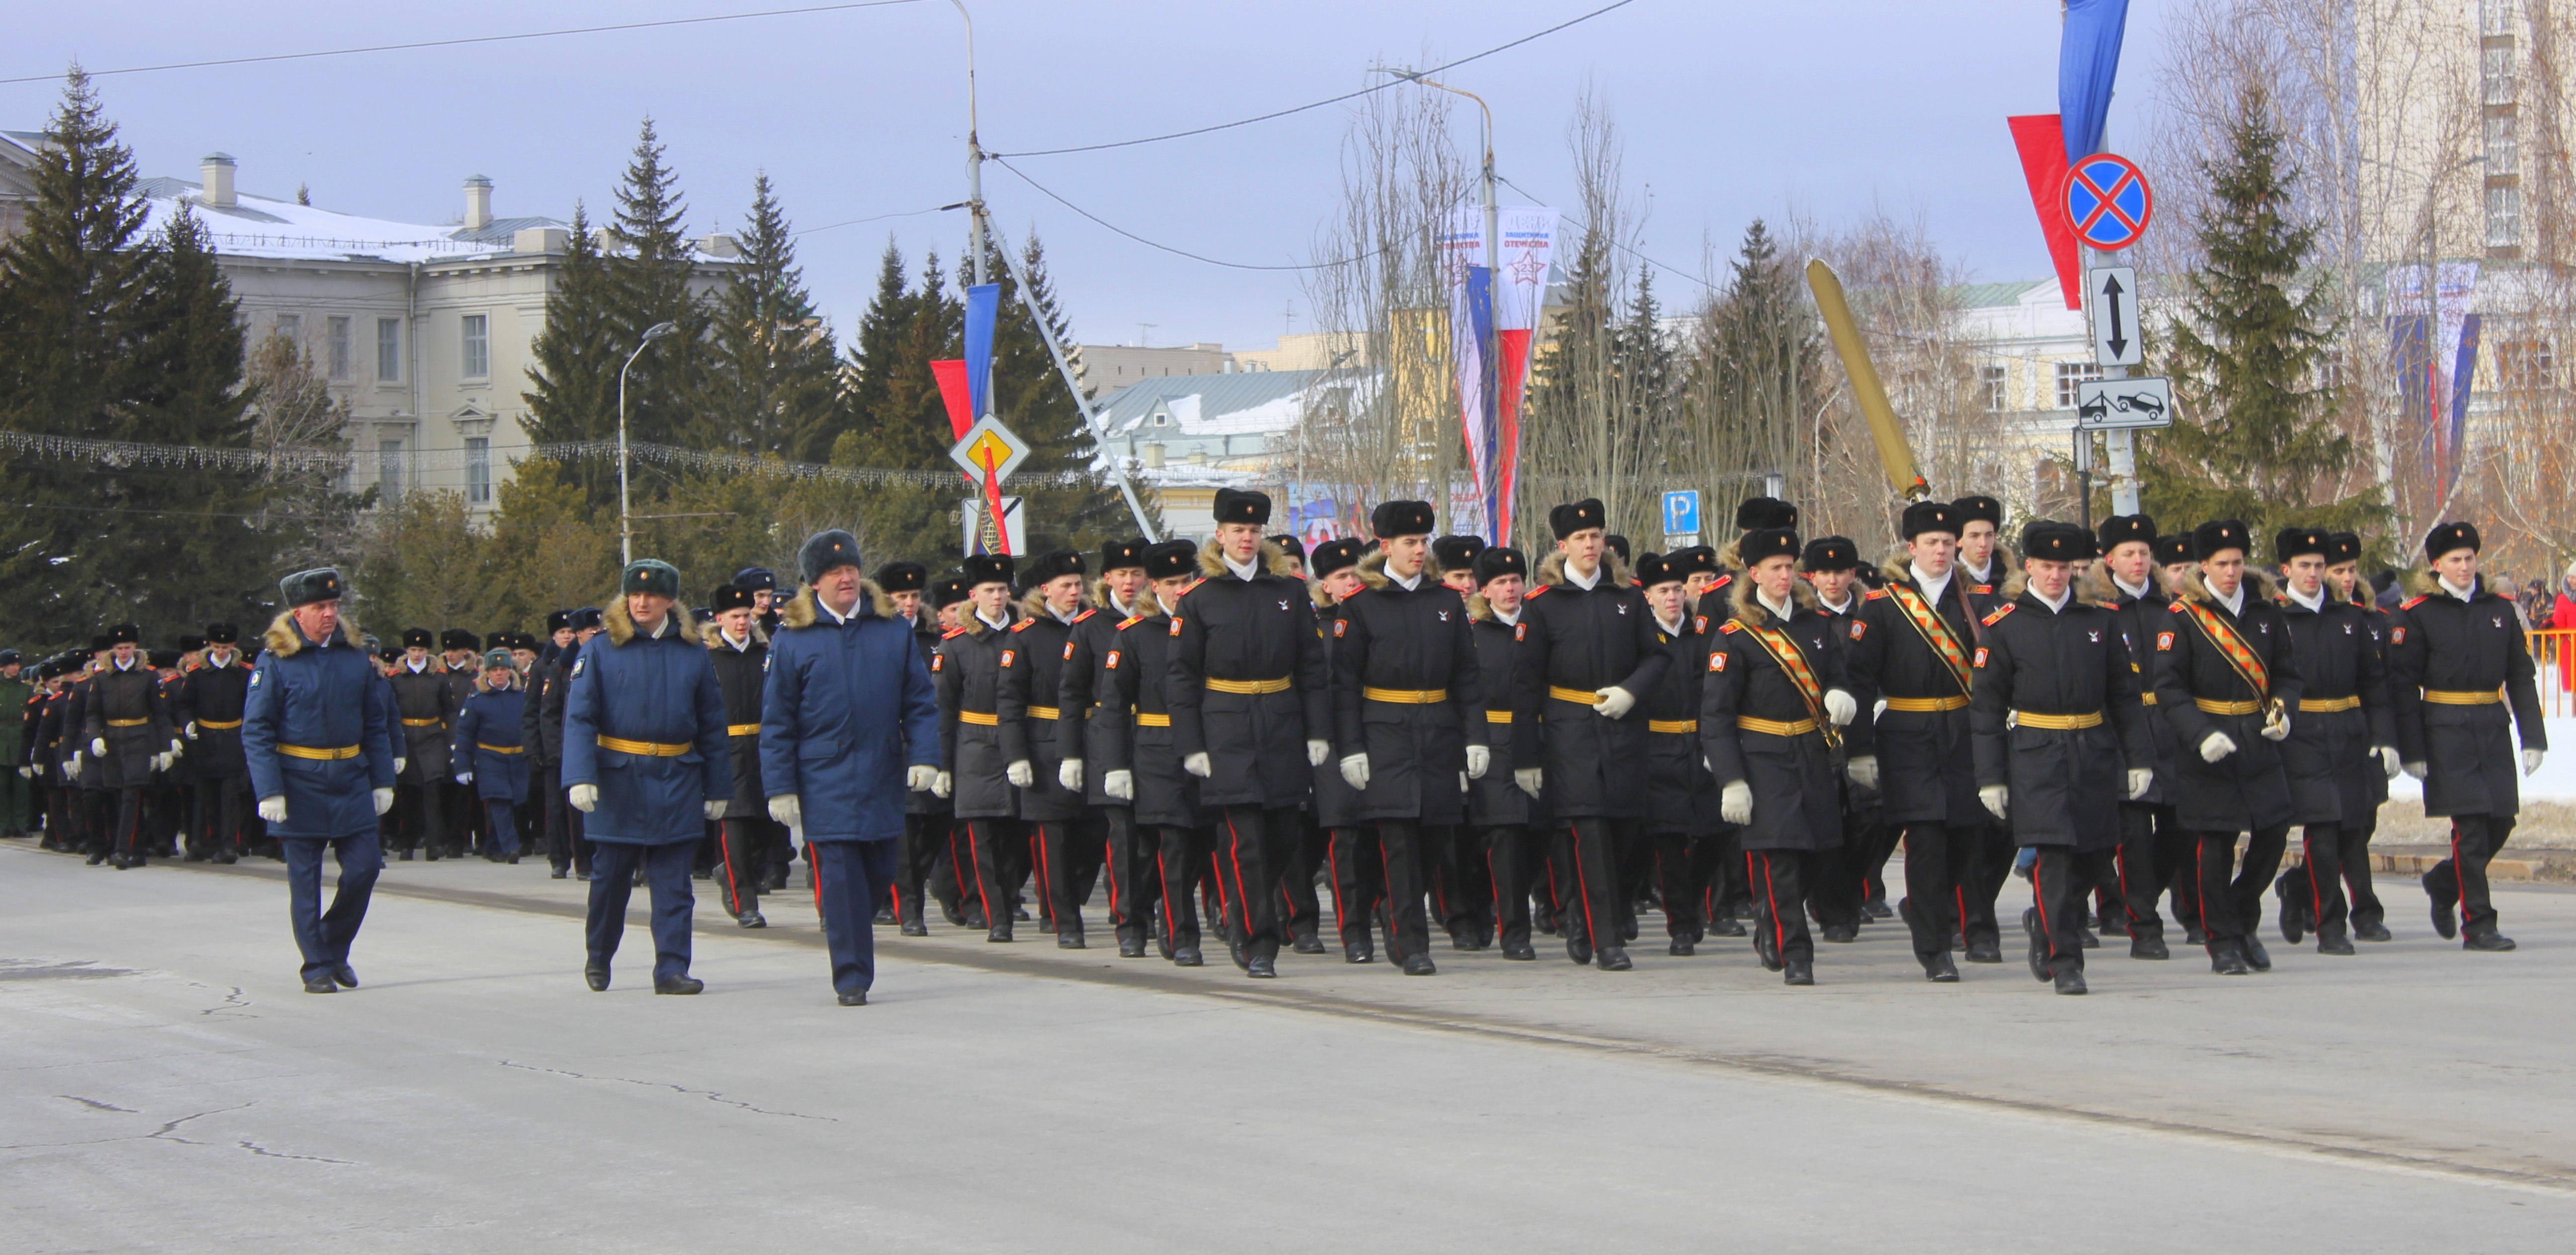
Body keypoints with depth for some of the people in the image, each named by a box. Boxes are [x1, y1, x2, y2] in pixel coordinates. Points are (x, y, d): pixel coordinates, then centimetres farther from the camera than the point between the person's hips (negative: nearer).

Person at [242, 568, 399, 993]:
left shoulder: (355, 658, 6)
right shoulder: (275, 662, -7)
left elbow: (376, 724, 13)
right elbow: (255, 730, -8)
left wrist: (383, 781, 8)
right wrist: (269, 791, -16)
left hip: (351, 782, 4)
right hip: (300, 787, -4)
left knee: (365, 866, 0)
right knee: (305, 880, 2)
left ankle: (335, 949, 21)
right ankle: (318, 968, 11)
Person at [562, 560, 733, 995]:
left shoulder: (691, 653, 5)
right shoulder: (601, 651, -1)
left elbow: (712, 724, 9)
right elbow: (579, 717, -6)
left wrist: (718, 788, 8)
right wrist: (580, 777, -18)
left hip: (676, 784, 1)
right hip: (617, 783, -1)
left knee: (674, 884, -1)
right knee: (609, 878, 10)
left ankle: (672, 968, 2)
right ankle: (598, 957, 29)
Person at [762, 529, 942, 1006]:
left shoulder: (894, 630, 7)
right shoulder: (793, 639, 1)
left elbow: (920, 701, 8)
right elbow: (776, 722, 2)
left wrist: (924, 756, -5)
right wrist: (780, 787, -3)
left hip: (882, 781, 3)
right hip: (826, 783, -3)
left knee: (877, 875, 9)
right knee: (841, 877, -7)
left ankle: (854, 949, 30)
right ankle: (851, 978, -2)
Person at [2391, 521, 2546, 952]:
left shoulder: (2498, 609, 9)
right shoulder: (2415, 615, -3)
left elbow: (2520, 677, 10)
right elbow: (2403, 686, -4)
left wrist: (2533, 737, 3)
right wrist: (2411, 750, -8)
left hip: (2493, 727, 5)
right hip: (2446, 732, -5)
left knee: (2501, 822, 5)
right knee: (2471, 826, -8)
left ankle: (2443, 884, 31)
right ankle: (2477, 925, -2)